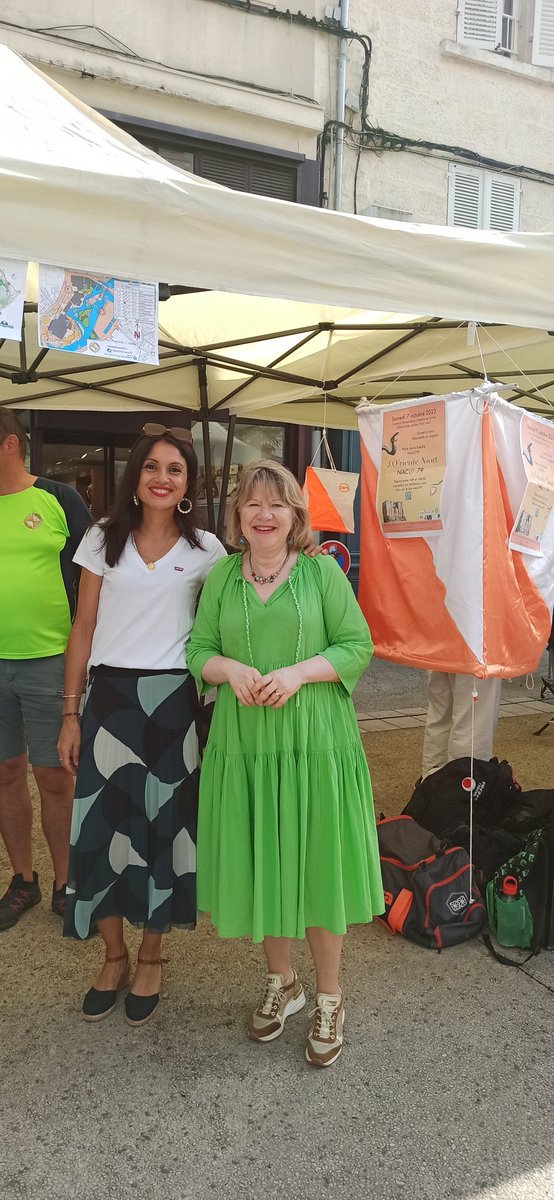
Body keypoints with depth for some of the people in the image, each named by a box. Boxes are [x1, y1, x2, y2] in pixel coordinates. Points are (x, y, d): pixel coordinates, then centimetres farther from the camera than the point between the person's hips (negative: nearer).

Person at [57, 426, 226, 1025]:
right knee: (100, 824, 3)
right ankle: (114, 955, 27)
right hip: (110, 695, 1)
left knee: (163, 825, 8)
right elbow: (83, 630, 4)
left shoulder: (204, 549, 2)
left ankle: (151, 956, 30)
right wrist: (70, 713, 1)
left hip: (172, 700, -1)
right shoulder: (104, 539, 4)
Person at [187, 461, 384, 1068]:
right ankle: (281, 981, 36)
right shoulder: (222, 575, 6)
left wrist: (299, 672, -18)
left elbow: (357, 646, -4)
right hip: (243, 743, 3)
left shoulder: (321, 570, -2)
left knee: (316, 864, 6)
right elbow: (198, 652, 8)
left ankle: (329, 998, 27)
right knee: (258, 864, 12)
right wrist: (230, 669, -13)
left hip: (314, 741, -2)